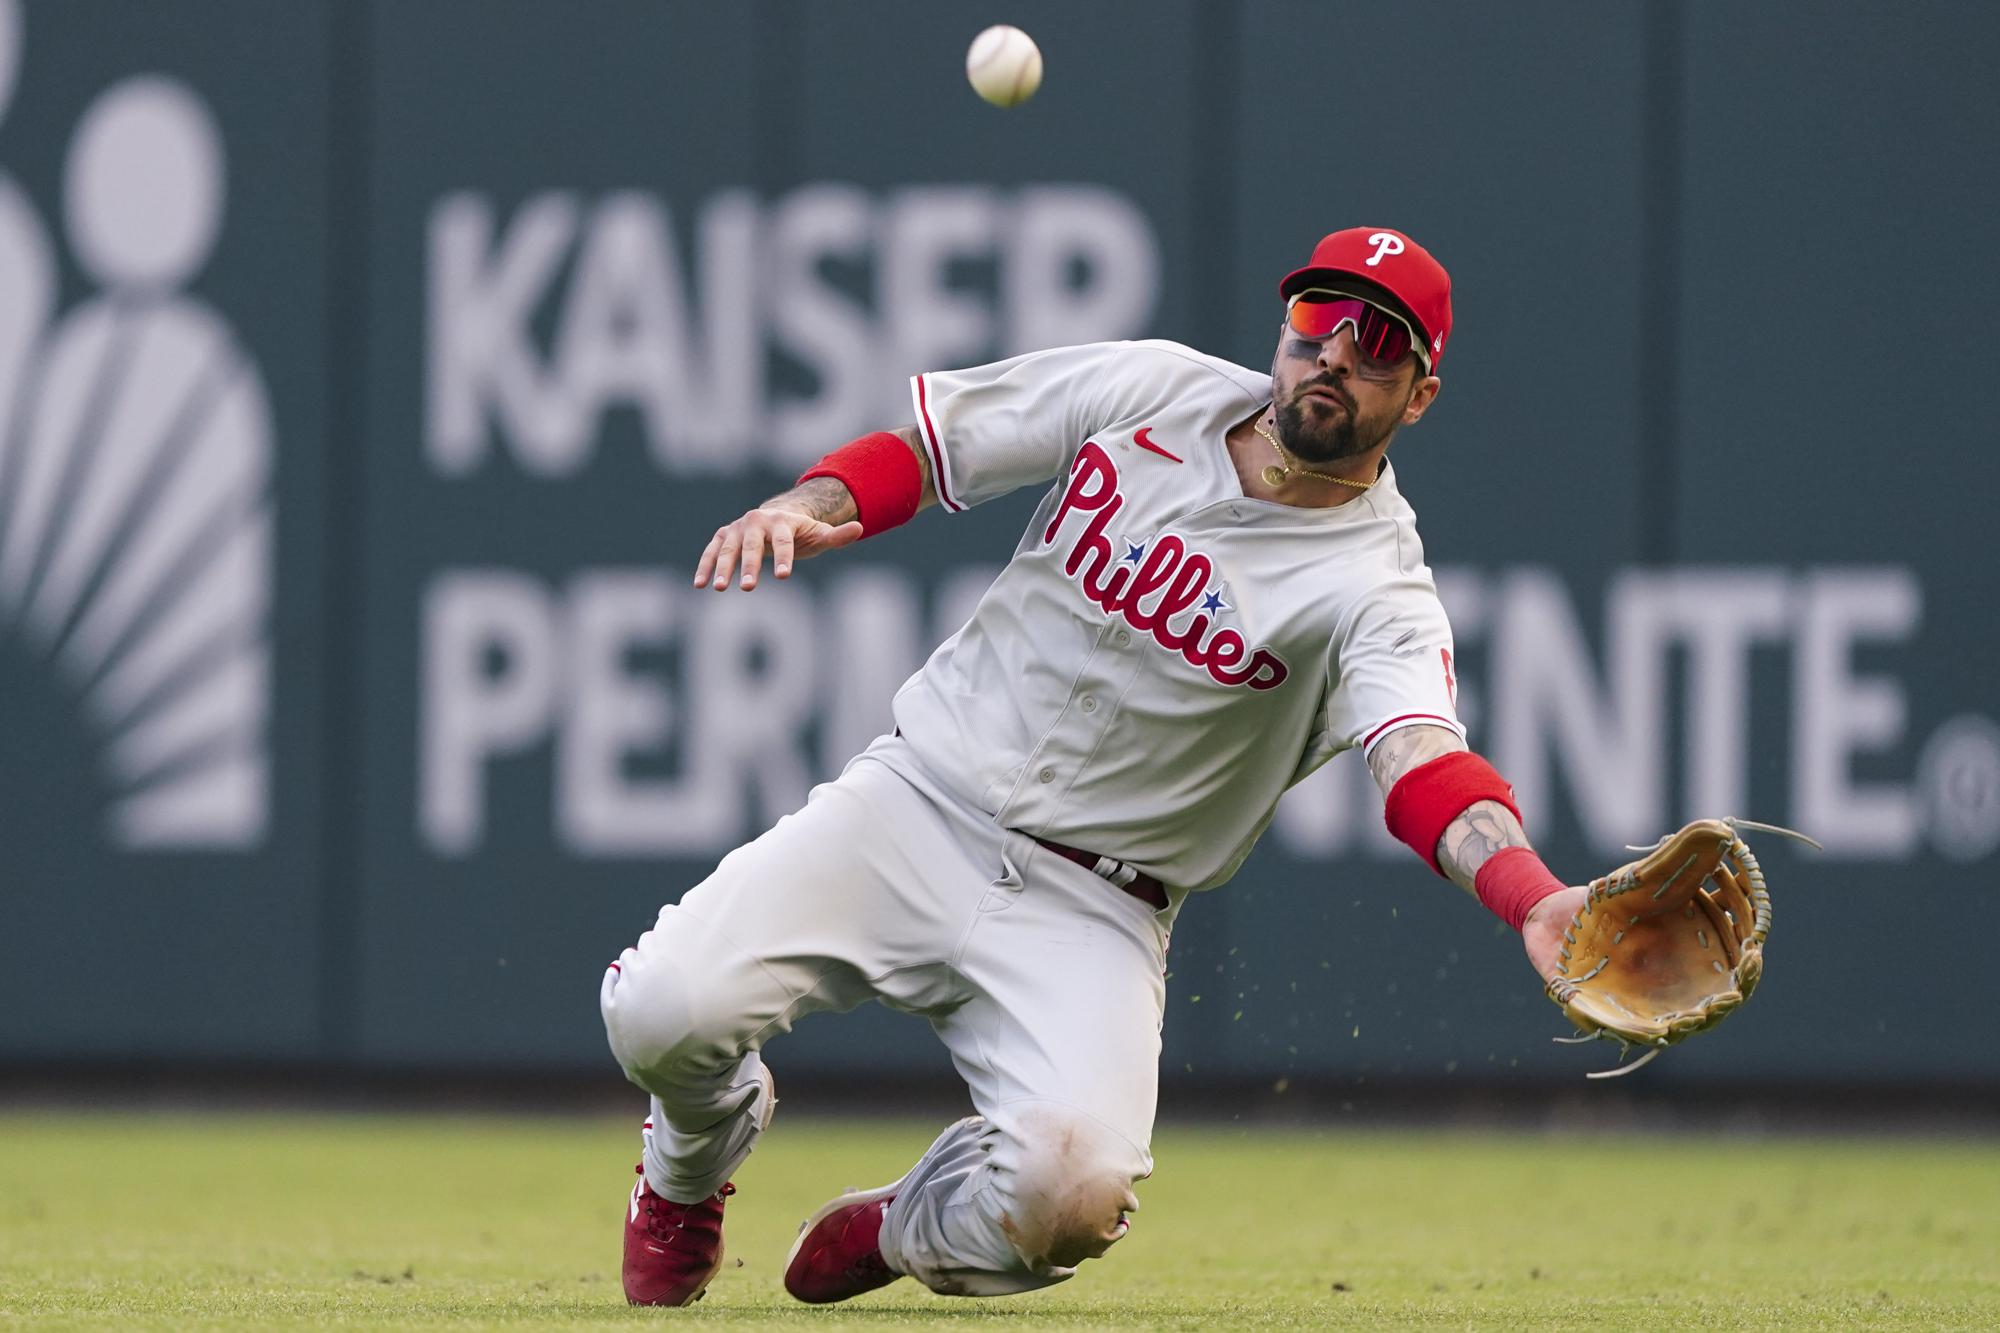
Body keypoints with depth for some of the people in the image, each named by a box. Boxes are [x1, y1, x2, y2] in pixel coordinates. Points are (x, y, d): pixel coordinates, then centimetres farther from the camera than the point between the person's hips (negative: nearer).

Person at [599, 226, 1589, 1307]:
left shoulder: (1374, 587, -13)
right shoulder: (1157, 391, -1)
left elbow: (1424, 765, -32)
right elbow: (922, 447, 10)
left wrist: (1533, 898, -53)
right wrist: (808, 509, -13)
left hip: (1088, 911, -2)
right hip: (918, 805, 2)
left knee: (1069, 1198, -28)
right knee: (664, 1011, -20)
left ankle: (906, 1231, 11)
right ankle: (690, 1175, 20)